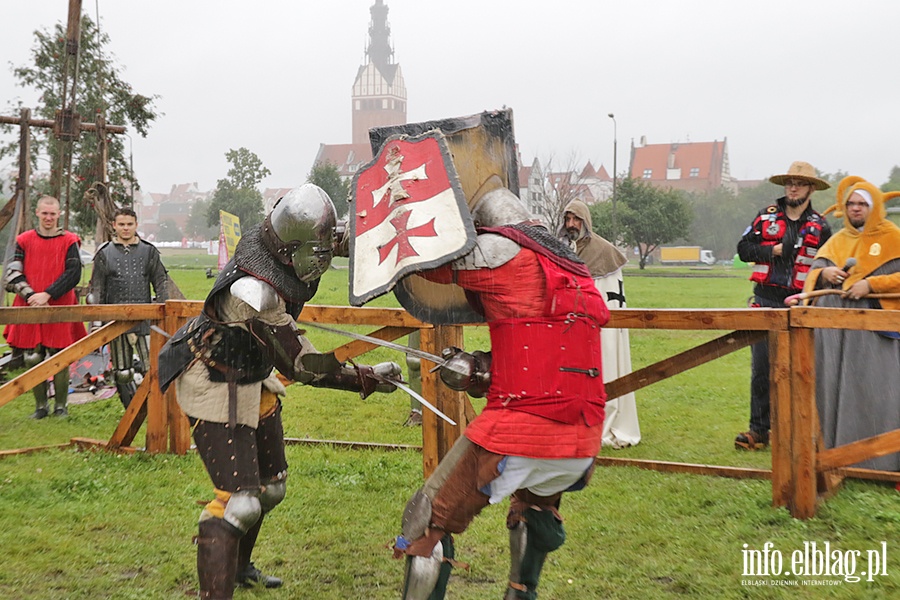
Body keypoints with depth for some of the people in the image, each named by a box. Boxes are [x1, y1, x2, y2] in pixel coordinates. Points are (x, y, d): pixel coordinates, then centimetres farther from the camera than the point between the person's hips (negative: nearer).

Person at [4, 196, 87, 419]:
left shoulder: (69, 241, 3)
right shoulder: (24, 241, 9)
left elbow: (73, 274, -6)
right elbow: (13, 274, 4)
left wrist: (47, 295, -14)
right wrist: (31, 295, -11)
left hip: (60, 309, -2)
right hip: (30, 309, 2)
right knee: (34, 360, 4)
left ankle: (61, 406, 11)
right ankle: (41, 406, 17)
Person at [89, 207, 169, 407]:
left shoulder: (149, 251, 9)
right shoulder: (104, 253, 8)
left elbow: (160, 284, 10)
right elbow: (97, 289, 9)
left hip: (144, 319, -1)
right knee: (122, 374, 4)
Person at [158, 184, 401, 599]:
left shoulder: (277, 247, -10)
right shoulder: (253, 291, -35)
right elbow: (299, 364, -29)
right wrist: (367, 379, -25)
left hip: (249, 379, 10)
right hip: (215, 388, -10)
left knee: (269, 485, 20)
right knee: (238, 500, -15)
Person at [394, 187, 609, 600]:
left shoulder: (503, 249, -1)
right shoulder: (573, 268, 20)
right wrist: (483, 369, 20)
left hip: (519, 432, -8)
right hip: (581, 442, 8)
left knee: (428, 526, 4)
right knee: (535, 508, 37)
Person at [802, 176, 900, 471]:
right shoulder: (837, 241, 17)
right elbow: (814, 271, 16)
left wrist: (871, 284, -16)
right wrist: (824, 273, -6)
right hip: (834, 326, 5)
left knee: (872, 390, -8)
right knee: (833, 388, 5)